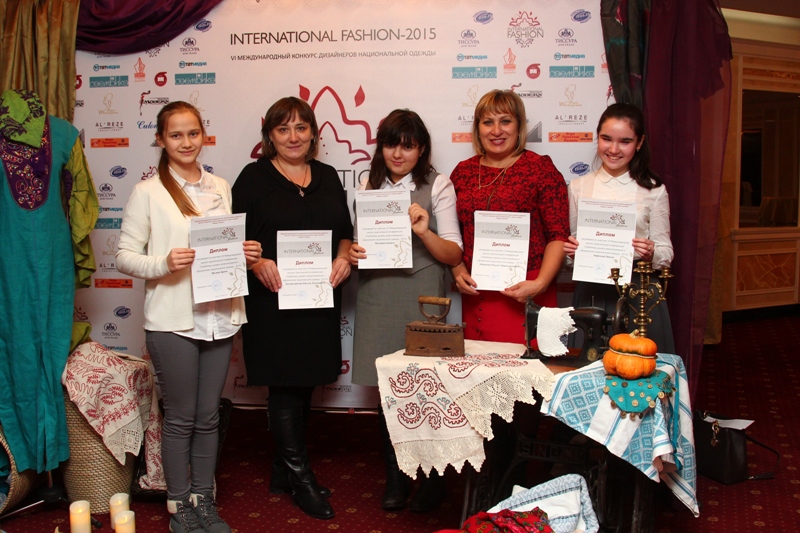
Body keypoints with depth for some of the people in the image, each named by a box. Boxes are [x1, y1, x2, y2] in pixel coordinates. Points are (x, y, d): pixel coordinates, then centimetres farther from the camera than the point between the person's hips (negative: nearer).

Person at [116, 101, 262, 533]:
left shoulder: (220, 188, 12)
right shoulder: (147, 192, -2)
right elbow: (125, 257, -4)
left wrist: (246, 254, -1)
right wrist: (164, 263, -21)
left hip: (219, 318, 4)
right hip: (172, 320, -4)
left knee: (208, 416, 12)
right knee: (180, 418, 6)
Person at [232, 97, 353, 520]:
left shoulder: (327, 177, 13)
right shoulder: (254, 177, 0)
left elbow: (345, 231, 15)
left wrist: (343, 257, -4)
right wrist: (257, 261, -22)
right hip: (273, 298, -5)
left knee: (305, 385, 11)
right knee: (285, 387, 0)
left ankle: (283, 468, 27)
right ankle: (300, 477, 13)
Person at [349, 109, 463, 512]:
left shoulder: (437, 186, 0)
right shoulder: (369, 187, 12)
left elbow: (453, 255, -3)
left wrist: (424, 232, -20)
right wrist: (353, 253, -4)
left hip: (421, 297, -3)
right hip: (377, 298, 4)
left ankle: (431, 479, 19)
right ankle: (395, 476, 26)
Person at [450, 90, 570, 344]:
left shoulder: (540, 168, 0)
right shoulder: (463, 171, 11)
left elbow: (559, 235, -5)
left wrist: (540, 283, -15)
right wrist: (458, 271, 1)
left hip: (524, 296, -3)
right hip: (476, 296, 3)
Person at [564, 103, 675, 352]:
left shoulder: (654, 190, 2)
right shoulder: (578, 187, 7)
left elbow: (666, 251, 3)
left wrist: (651, 254, -18)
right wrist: (571, 250, -8)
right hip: (591, 293, 1)